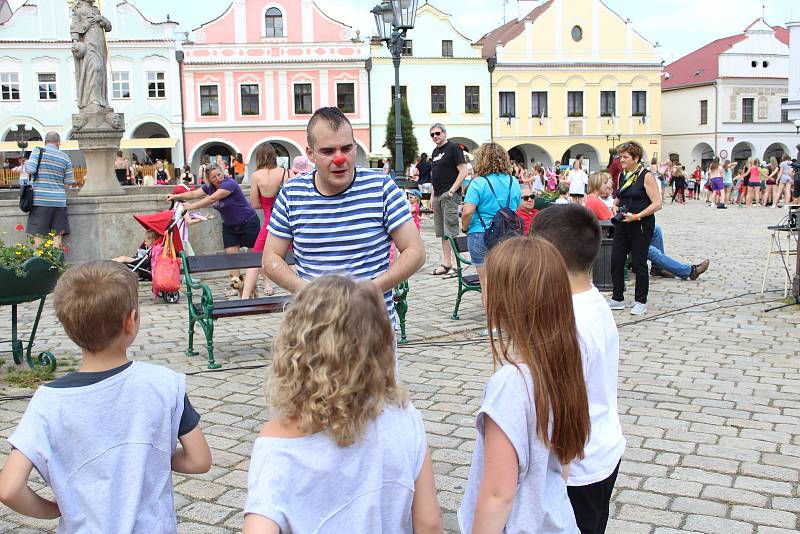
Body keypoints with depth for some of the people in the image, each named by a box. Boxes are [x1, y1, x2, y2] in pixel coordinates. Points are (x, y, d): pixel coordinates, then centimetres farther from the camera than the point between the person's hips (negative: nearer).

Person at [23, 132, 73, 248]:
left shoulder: (38, 152, -1)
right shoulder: (65, 158, 7)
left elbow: (29, 170, -11)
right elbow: (68, 183, 6)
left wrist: (25, 165, 11)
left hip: (40, 199, -2)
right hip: (59, 201, 2)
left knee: (38, 234, 2)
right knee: (57, 234, 5)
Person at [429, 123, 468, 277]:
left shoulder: (453, 148, -6)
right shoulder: (435, 152, 19)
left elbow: (463, 172, -13)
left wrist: (452, 191, -17)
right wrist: (432, 196, 17)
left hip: (450, 195, -9)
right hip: (438, 196, 9)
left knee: (451, 231, -10)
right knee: (442, 232, 10)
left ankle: (456, 265, -9)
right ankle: (446, 264, 15)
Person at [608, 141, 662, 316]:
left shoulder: (646, 176, -10)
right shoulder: (622, 175, 11)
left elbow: (657, 203, -15)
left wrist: (636, 216, -21)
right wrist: (616, 207, 3)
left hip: (641, 225, -6)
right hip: (622, 225, 6)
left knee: (639, 264, 1)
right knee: (616, 261, 4)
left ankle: (641, 302, 13)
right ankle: (618, 298, 17)